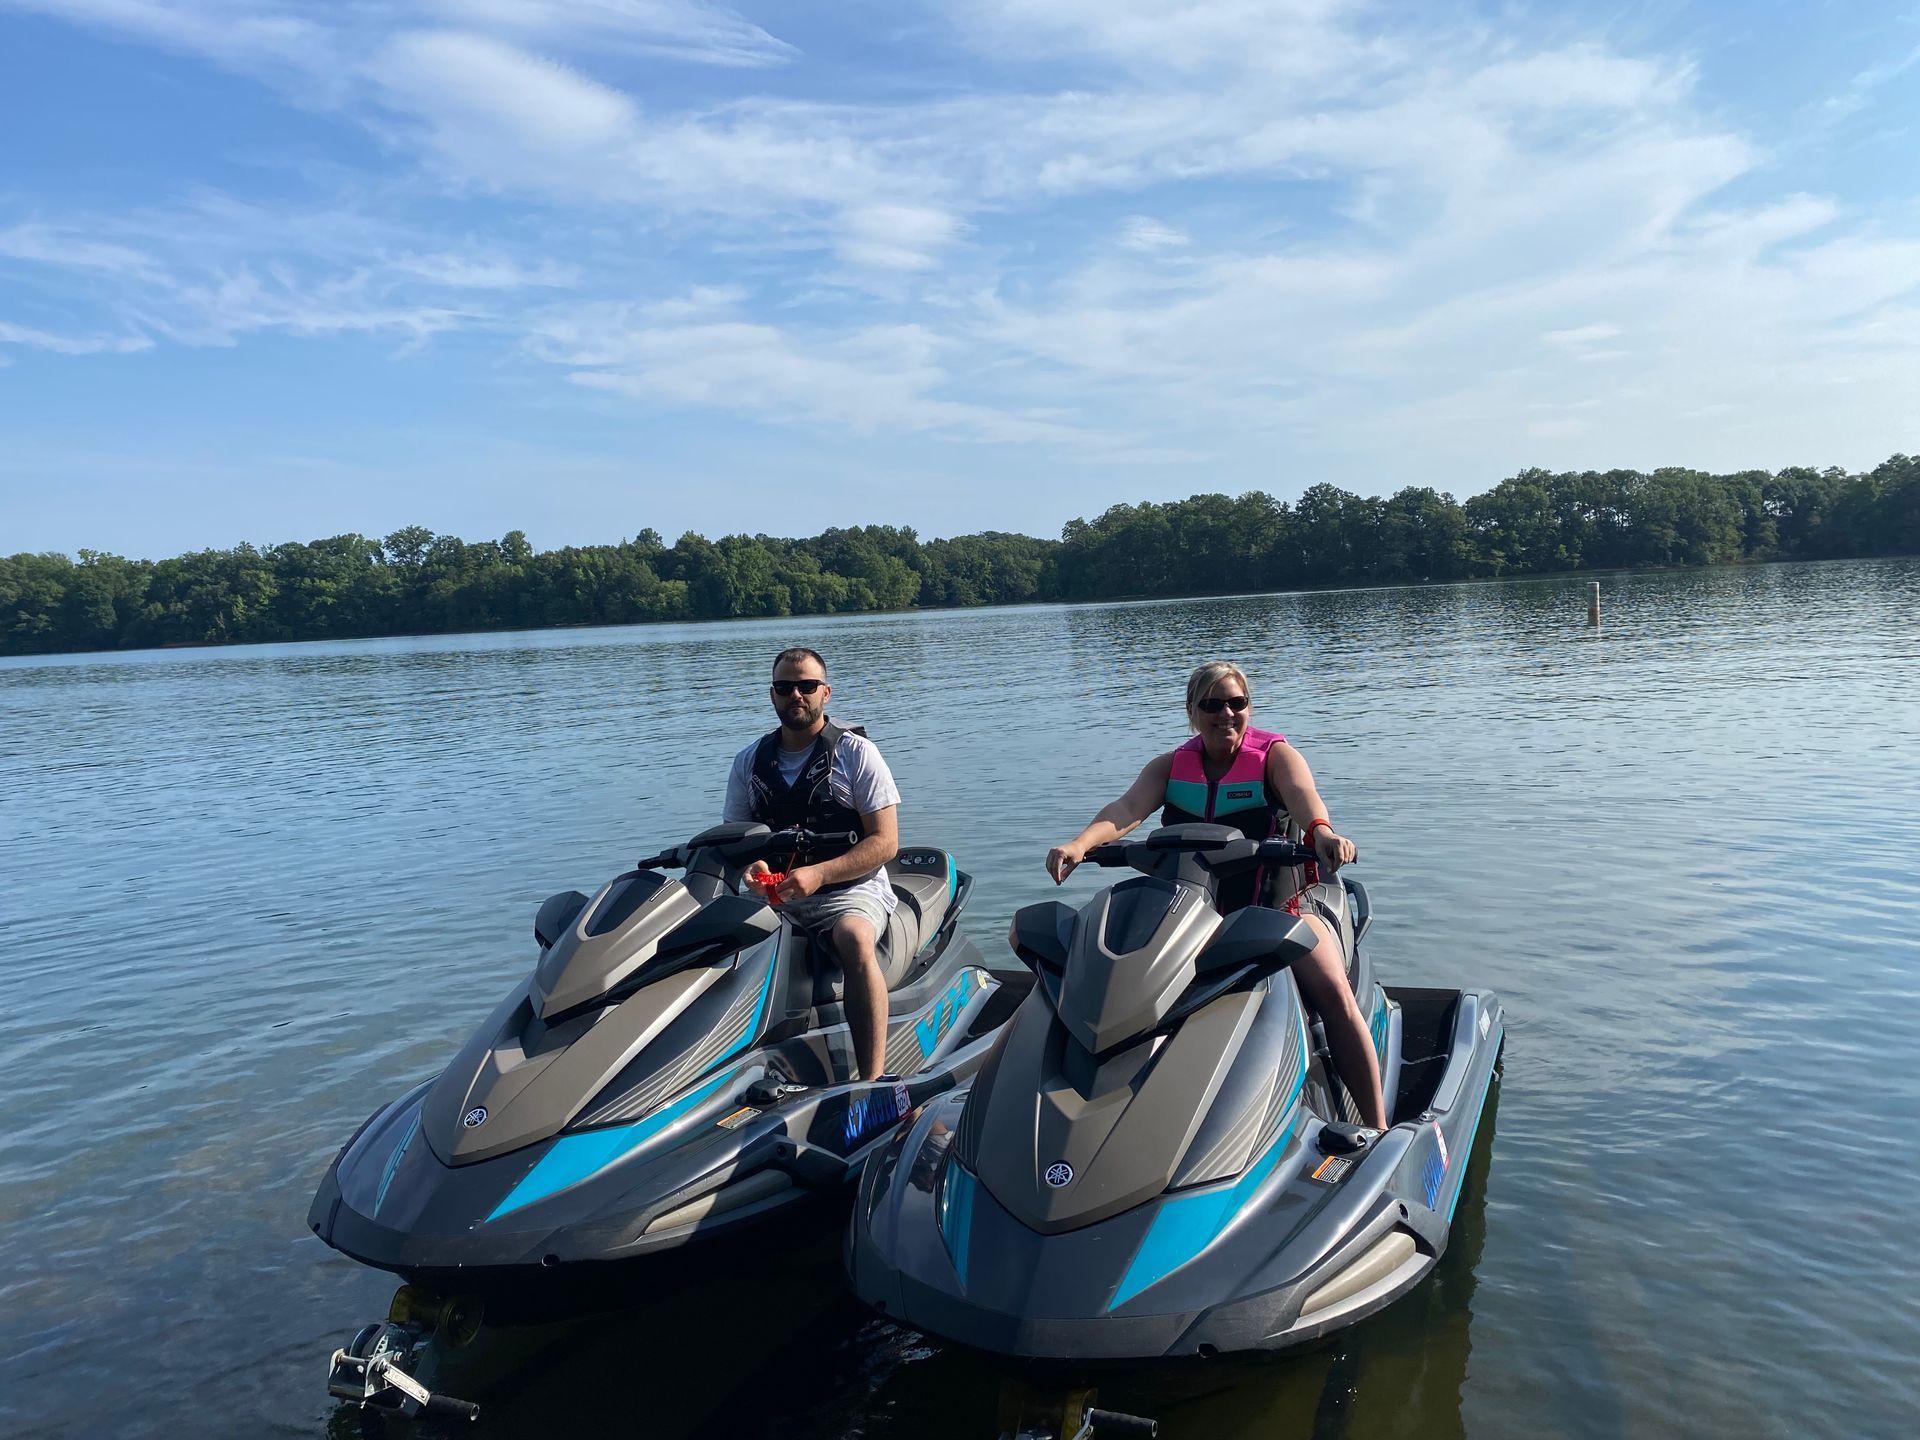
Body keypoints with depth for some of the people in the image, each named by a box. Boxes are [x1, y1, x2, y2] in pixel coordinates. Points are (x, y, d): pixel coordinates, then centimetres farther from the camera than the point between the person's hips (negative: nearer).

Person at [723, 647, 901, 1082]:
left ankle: (873, 1081, -38)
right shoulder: (749, 762, 14)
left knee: (853, 939, -37)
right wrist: (750, 865, -9)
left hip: (851, 889, -4)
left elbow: (885, 842, -4)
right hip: (773, 896, 4)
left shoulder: (857, 752, 2)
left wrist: (817, 874, -18)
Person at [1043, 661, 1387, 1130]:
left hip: (1278, 900, -3)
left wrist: (1320, 830, -48)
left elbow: (1302, 793, -23)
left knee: (1334, 992, -25)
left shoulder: (1275, 755, -1)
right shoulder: (1169, 767, 7)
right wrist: (1080, 842, -34)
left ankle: (1378, 1129, -17)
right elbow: (1129, 807, -12)